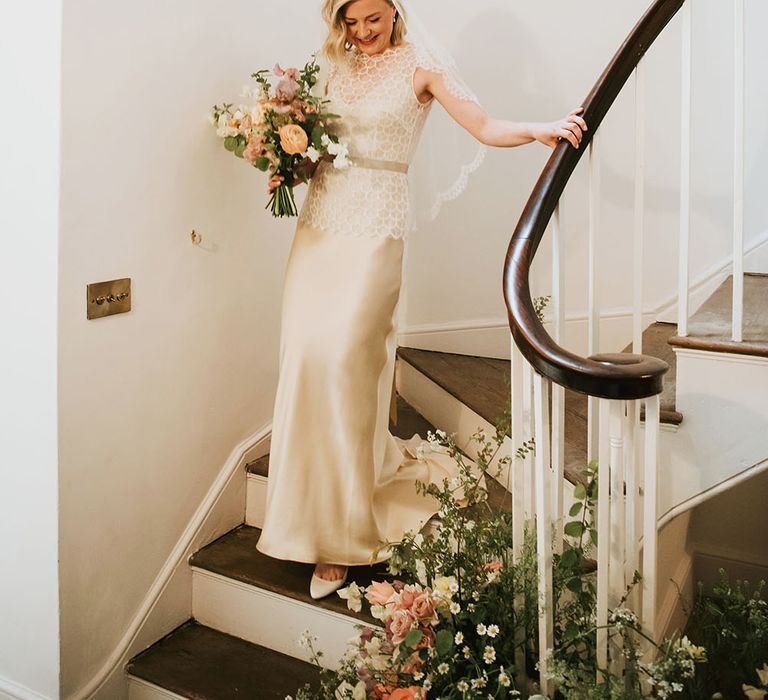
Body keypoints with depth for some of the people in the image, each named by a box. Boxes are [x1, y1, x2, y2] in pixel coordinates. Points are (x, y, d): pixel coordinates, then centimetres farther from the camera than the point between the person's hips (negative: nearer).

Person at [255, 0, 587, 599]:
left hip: (374, 228, -5)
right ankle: (315, 514, 17)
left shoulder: (419, 68, 3)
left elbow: (486, 127, -6)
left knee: (343, 359, -13)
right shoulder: (338, 67, 17)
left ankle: (343, 534, -2)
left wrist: (539, 130, -24)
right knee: (305, 358, -1)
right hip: (319, 222, 5)